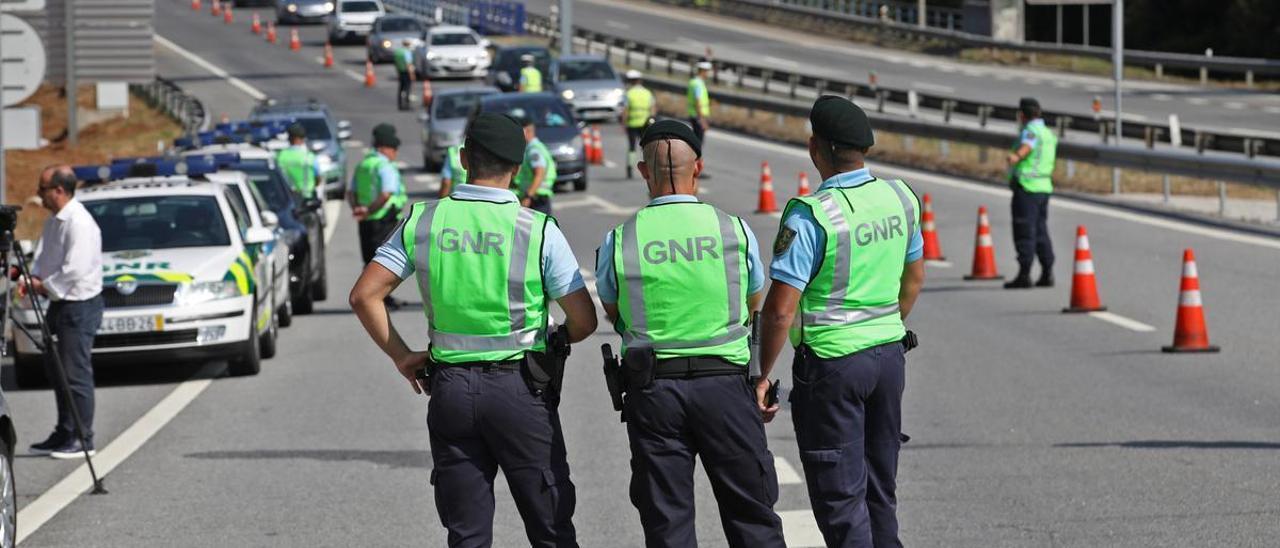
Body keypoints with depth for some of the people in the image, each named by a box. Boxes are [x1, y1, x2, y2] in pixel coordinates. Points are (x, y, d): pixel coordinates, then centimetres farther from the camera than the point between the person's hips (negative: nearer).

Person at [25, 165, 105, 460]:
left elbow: (75, 270, -25)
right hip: (59, 303, 10)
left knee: (76, 374, -6)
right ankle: (64, 434, 25)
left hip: (79, 305, -10)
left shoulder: (79, 223, -20)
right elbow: (43, 256, 16)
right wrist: (32, 278, -3)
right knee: (56, 370, 16)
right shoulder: (54, 221, 11)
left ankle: (82, 439, 0)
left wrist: (46, 286, -14)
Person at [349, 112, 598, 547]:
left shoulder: (423, 221, 0)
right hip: (520, 388, -3)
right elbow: (584, 321, -6)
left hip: (450, 389, 3)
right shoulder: (537, 229, -8)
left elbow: (364, 295, -3)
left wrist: (401, 356, 8)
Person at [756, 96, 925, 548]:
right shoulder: (900, 198, 1)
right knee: (880, 486, 18)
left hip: (832, 363, -7)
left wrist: (763, 375, -8)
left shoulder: (811, 215, -20)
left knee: (840, 495, 1)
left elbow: (780, 309, -20)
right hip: (889, 353, 7)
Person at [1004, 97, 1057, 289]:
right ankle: (1047, 274, 13)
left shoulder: (1031, 131, -12)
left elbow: (1027, 145, -34)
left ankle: (1024, 275, -7)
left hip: (1026, 186, -9)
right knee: (1041, 232, 13)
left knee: (1024, 232, -6)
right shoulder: (1048, 133, 17)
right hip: (1044, 186, 9)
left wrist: (1016, 156, -51)